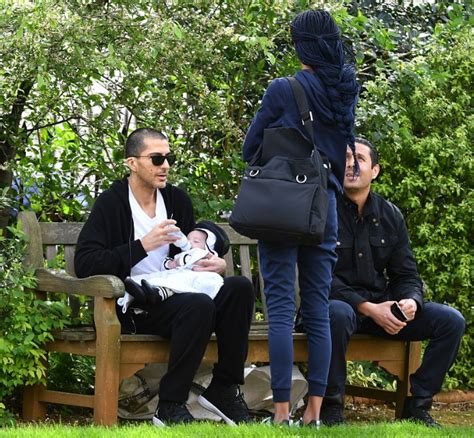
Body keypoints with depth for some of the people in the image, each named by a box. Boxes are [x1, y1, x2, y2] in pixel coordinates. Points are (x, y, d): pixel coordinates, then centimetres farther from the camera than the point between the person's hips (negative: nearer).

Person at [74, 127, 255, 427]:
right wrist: (143, 246, -20)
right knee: (199, 305, -33)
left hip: (174, 297, 6)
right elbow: (84, 264, -15)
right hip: (134, 308, -6)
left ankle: (224, 389, -9)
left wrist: (216, 264, 1)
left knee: (240, 287, -17)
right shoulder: (110, 205, -5)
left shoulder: (178, 200, 14)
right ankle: (171, 407, -24)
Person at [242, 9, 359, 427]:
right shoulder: (345, 94, 6)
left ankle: (282, 411, -8)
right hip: (325, 205, 5)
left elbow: (250, 148, 1)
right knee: (318, 309, 7)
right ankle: (314, 411, 5)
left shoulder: (283, 90, -9)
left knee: (281, 306, -5)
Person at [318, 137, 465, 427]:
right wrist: (369, 308, -24)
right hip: (339, 303, -5)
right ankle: (331, 408, -25)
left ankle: (417, 406, -2)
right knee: (338, 314, -42)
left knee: (451, 320, -10)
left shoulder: (390, 215, 9)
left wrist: (410, 301, -15)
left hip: (381, 305, 5)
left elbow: (406, 275, 11)